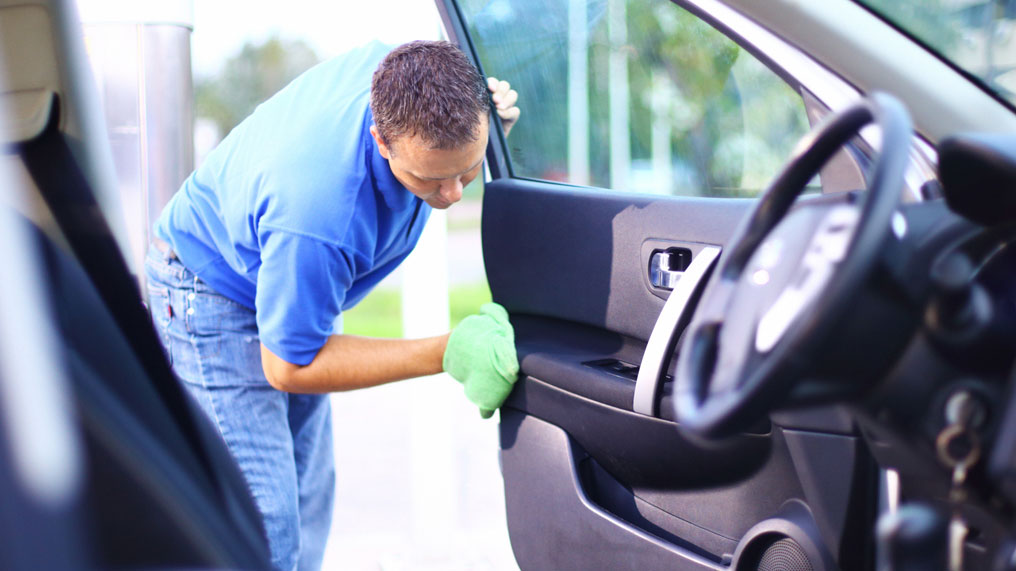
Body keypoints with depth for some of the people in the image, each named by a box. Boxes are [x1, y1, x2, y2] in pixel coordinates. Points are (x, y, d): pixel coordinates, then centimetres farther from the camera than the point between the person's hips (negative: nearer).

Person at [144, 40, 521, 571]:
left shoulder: (392, 68, -23)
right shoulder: (317, 213, -43)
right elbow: (287, 366, -26)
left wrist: (490, 120, -20)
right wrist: (445, 353, -33)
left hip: (301, 283, 8)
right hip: (219, 301, -8)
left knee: (307, 505, 11)